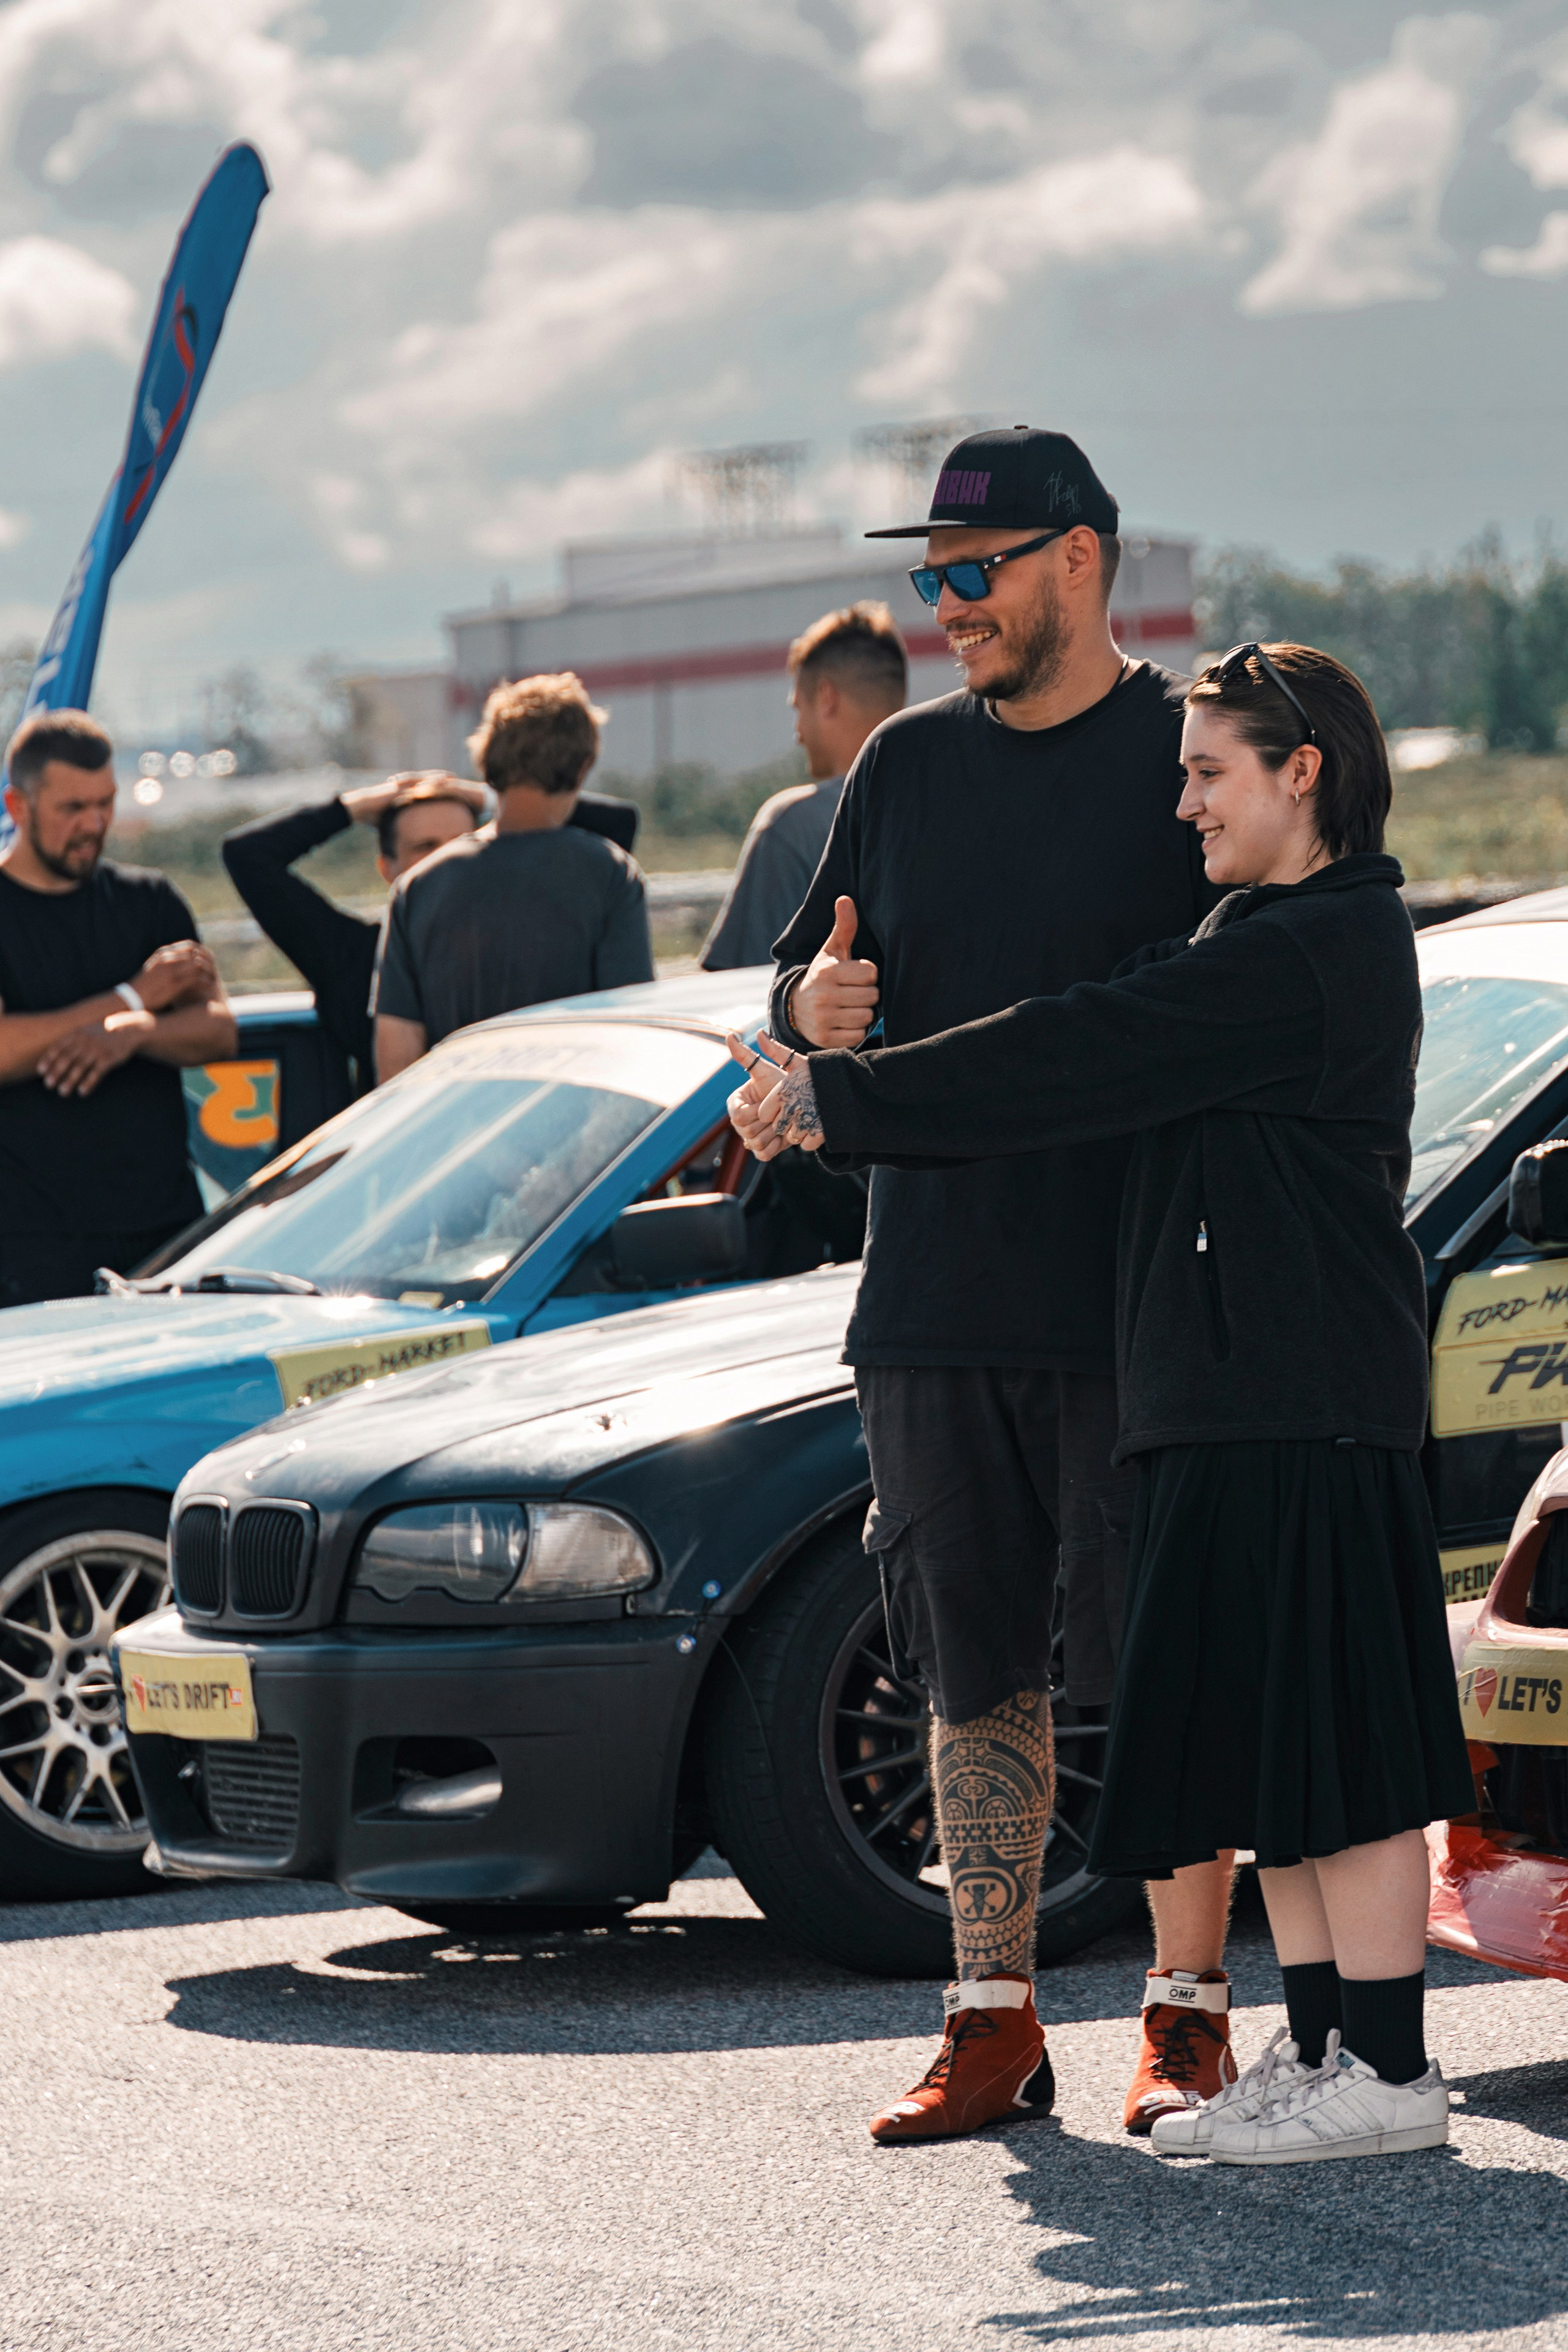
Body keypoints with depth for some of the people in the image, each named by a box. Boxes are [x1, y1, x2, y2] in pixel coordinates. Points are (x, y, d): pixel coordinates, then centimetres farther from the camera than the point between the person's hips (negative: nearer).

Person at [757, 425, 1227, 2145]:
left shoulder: (1188, 755, -1)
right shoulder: (908, 765, 14)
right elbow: (803, 975, 19)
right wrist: (811, 1006, -6)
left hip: (1136, 1300, -5)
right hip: (933, 1305, 5)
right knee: (976, 1675, 8)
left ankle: (1187, 2012, 4)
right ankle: (990, 2017, 14)